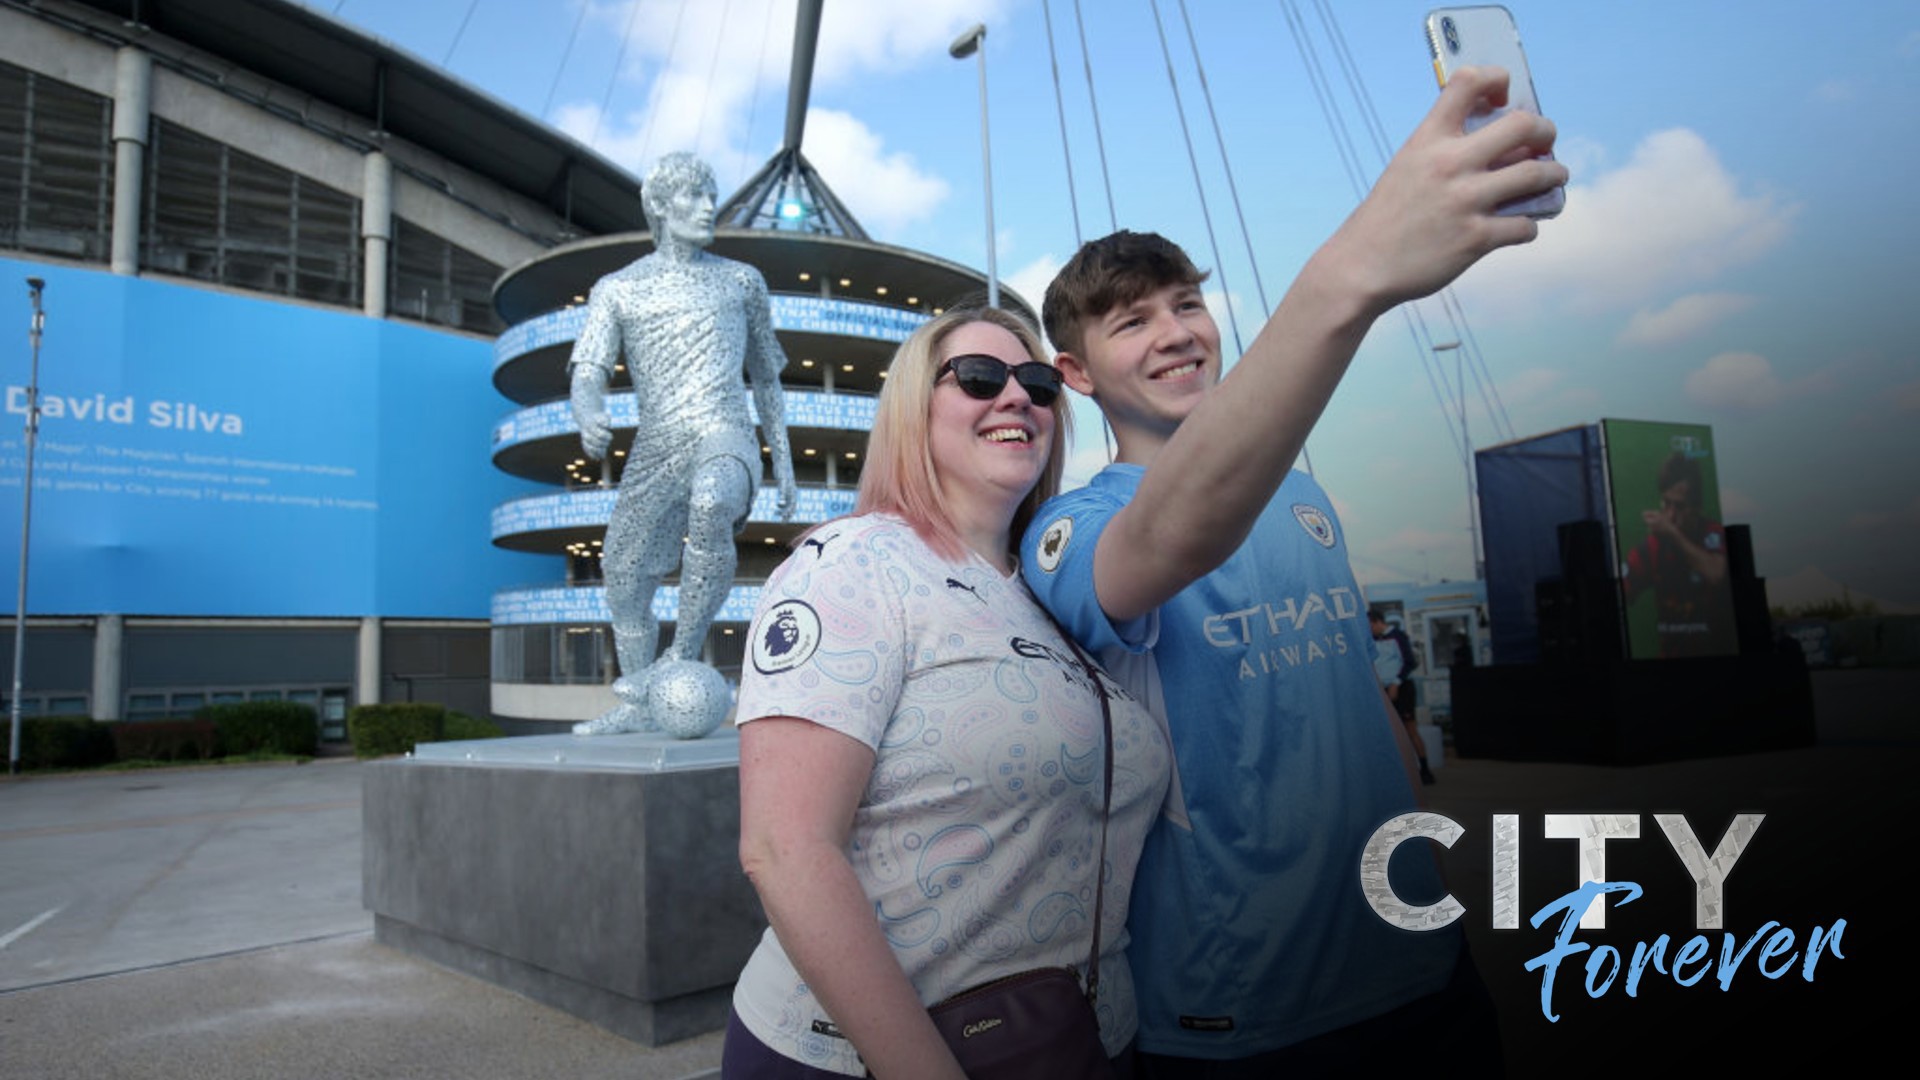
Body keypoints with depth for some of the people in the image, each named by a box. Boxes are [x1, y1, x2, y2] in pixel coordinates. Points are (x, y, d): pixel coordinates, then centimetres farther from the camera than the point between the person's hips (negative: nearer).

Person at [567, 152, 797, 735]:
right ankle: (637, 705, 20)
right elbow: (588, 372, 0)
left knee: (709, 506, -35)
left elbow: (766, 377, 21)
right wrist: (588, 414, -24)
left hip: (724, 435, -3)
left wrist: (784, 459, 15)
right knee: (625, 576, 4)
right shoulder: (616, 289, 14)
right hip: (654, 446, 3)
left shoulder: (741, 280, 17)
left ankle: (685, 656, -22)